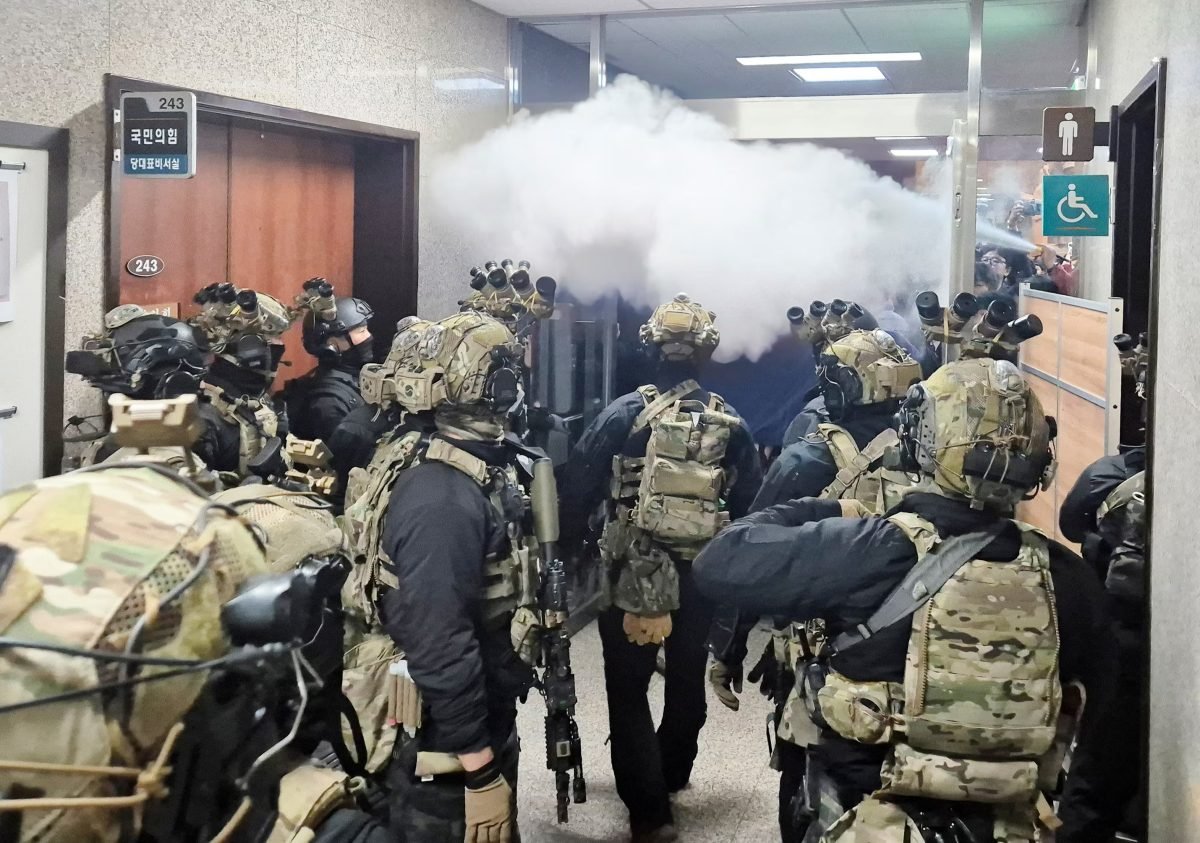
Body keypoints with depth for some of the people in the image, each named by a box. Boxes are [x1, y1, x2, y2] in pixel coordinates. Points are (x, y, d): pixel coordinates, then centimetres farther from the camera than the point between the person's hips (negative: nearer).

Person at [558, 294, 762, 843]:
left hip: (632, 573, -3)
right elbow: (750, 503, 0)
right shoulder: (729, 422, 0)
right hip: (702, 574, 3)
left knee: (628, 688, 5)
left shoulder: (625, 414, -9)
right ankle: (671, 775, 41)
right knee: (687, 678, 22)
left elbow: (576, 487, -11)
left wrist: (567, 548, 1)